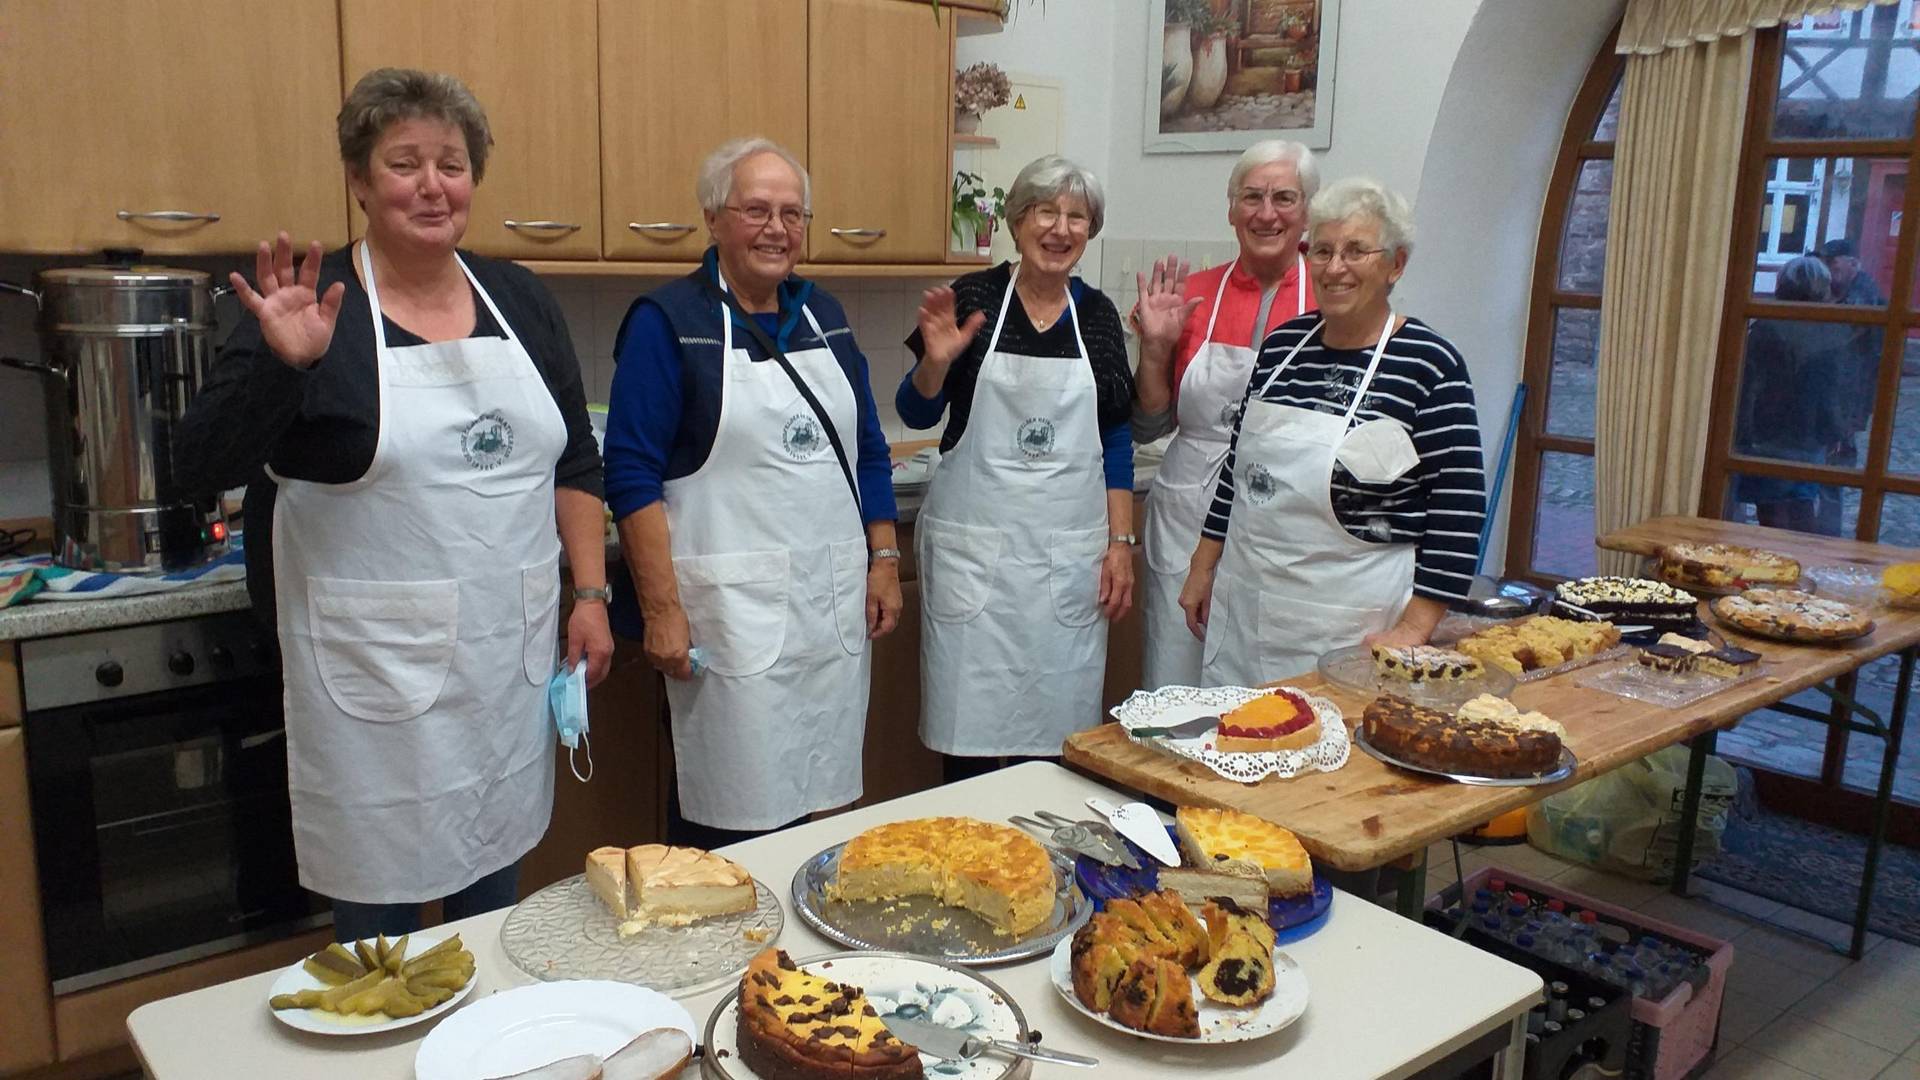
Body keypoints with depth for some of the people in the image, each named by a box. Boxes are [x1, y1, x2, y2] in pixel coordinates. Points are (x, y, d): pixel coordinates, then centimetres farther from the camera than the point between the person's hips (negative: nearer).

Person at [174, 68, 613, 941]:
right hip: (380, 667, -4)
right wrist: (282, 363, -26)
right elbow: (202, 465, -11)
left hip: (511, 655, 4)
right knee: (381, 906, 8)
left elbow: (574, 464, 11)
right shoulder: (312, 310, -7)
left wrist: (591, 593, 5)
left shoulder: (519, 301, 7)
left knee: (495, 883, 18)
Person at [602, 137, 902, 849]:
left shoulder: (825, 317, 12)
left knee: (821, 801, 13)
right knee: (733, 821, 0)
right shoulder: (668, 322, -6)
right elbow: (632, 474, -10)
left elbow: (868, 451, 18)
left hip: (838, 604, 6)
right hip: (734, 615, -6)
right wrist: (661, 609, -15)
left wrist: (884, 559, 10)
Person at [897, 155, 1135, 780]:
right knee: (971, 724, 2)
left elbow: (1116, 440, 10)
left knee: (1056, 727, 6)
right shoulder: (973, 298, -1)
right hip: (975, 545, -2)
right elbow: (915, 415, 3)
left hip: (1070, 551, 2)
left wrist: (1122, 542, 3)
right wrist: (936, 360, -17)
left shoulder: (1096, 313, 7)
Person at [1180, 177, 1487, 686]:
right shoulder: (1282, 344, 7)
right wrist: (1203, 568, 13)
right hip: (1243, 610, 5)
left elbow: (1458, 514, -11)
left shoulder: (1430, 364, -9)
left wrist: (1412, 631, -14)